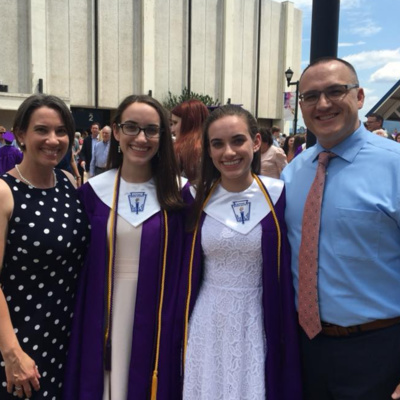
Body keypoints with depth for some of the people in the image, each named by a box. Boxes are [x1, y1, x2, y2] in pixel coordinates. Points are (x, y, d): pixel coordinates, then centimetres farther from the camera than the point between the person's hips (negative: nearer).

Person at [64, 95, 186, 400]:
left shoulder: (178, 193, -3)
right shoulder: (93, 191, -1)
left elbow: (185, 268, -1)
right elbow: (79, 268, 2)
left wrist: (180, 323, -5)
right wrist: (80, 325, 1)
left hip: (159, 320, 0)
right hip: (103, 319, 1)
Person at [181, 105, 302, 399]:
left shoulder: (278, 194, -9)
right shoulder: (196, 197, -4)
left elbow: (288, 270, -4)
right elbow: (183, 268, 4)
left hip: (260, 322, -1)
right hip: (208, 322, 2)